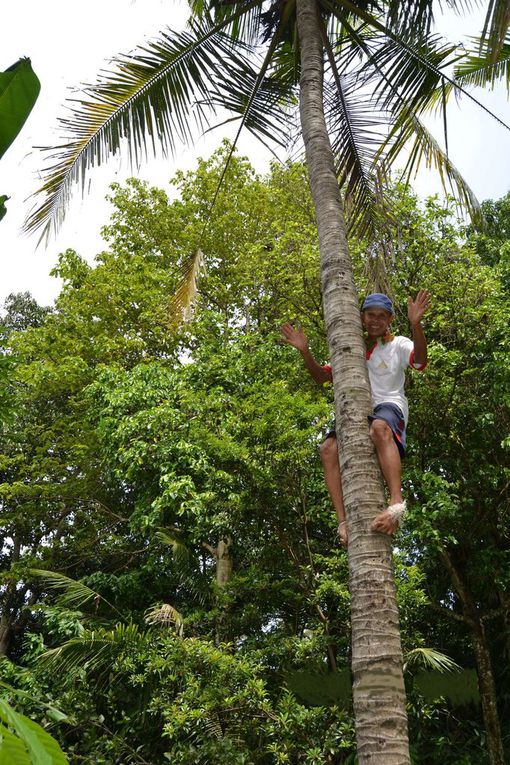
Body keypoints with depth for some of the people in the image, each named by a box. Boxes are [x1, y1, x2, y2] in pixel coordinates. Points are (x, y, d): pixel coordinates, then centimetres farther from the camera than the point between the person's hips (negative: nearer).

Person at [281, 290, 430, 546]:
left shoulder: (398, 344, 13)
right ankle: (344, 521, -30)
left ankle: (396, 502, -49)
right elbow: (321, 376, 21)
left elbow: (420, 361, -9)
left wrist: (415, 324, -26)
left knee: (379, 427, -42)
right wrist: (305, 351, 3)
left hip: (388, 406, -3)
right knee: (328, 448, -27)